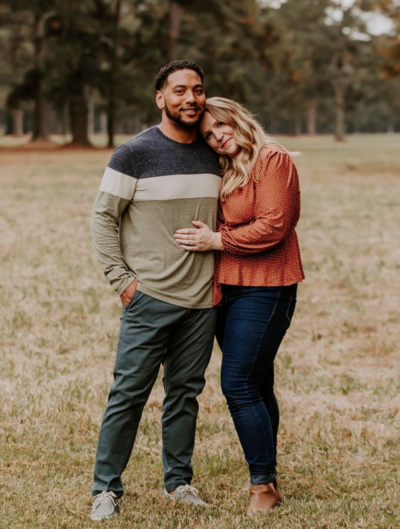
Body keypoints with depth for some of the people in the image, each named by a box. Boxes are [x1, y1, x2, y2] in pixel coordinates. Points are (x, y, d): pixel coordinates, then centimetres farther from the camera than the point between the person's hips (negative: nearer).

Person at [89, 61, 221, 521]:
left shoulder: (213, 156, 10)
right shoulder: (135, 154, -6)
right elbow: (103, 217, -3)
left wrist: (220, 273, 14)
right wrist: (121, 279, -8)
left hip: (202, 298, 5)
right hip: (149, 298, -4)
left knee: (186, 393, 11)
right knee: (129, 393, -3)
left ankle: (178, 480, 23)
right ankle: (106, 487, 7)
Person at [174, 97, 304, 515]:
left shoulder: (272, 159, -9)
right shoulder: (224, 171, 15)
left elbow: (272, 227, -17)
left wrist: (216, 240, -14)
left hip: (263, 290, -8)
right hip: (227, 288, 8)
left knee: (239, 385, -11)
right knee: (256, 387, 12)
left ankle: (264, 484, -3)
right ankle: (266, 478, 20)